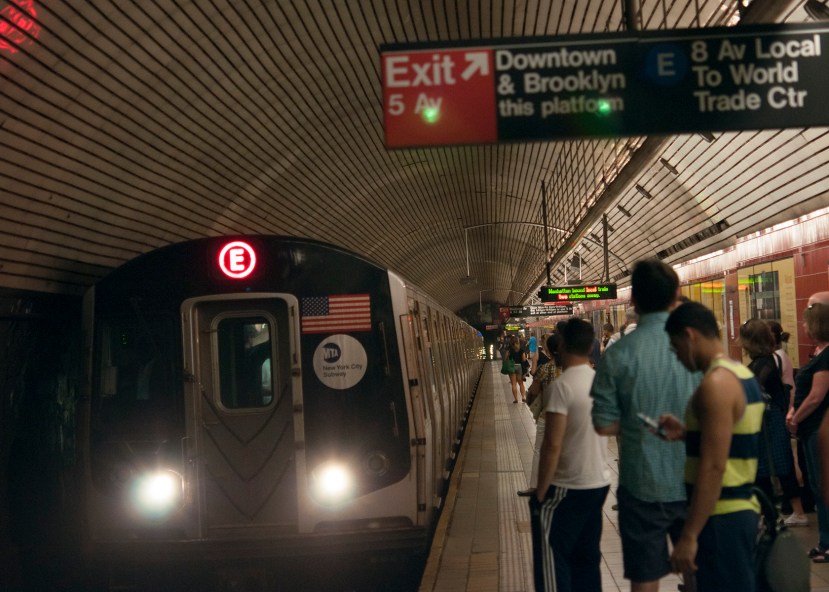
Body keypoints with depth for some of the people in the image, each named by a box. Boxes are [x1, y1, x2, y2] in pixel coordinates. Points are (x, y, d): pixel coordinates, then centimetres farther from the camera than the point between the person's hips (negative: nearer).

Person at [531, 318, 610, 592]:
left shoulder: (562, 385, -18)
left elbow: (552, 445, -20)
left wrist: (540, 492, -13)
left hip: (567, 488, -7)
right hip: (600, 483, 7)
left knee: (552, 560, 0)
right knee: (587, 559, 15)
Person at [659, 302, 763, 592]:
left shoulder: (715, 383, -19)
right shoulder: (741, 374, 11)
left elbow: (713, 467, -24)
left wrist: (688, 535, -23)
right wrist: (686, 433, 14)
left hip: (722, 517, -10)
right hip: (743, 509, 10)